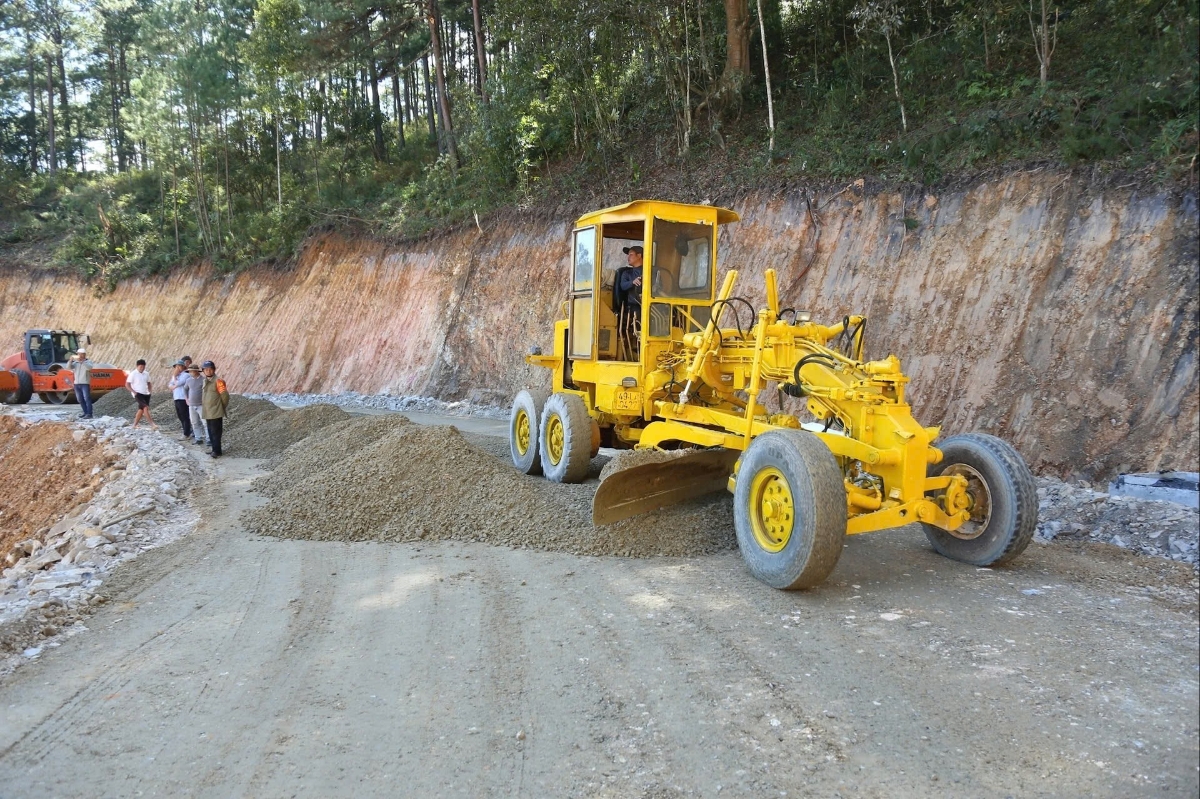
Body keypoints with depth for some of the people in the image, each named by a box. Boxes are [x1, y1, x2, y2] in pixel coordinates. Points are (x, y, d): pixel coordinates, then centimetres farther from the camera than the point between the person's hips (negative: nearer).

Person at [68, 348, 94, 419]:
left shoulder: (88, 362, 1)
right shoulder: (75, 363, 14)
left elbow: (89, 367, -20)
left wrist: (82, 361, -28)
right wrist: (71, 360, -17)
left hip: (85, 383, -6)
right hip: (77, 384, 6)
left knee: (87, 398, -10)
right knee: (80, 399, 10)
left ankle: (89, 414, -11)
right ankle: (85, 412, 20)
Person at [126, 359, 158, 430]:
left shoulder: (146, 374, 11)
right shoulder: (133, 374, -6)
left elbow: (149, 383, 24)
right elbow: (127, 384, -6)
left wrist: (150, 391, 8)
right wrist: (134, 392, -14)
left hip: (146, 394, 7)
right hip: (138, 394, -7)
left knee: (141, 409, 9)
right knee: (145, 408, -20)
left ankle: (135, 425, 20)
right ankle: (152, 424, -28)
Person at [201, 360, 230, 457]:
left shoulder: (218, 381, -13)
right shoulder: (205, 381, 12)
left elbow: (225, 395, -13)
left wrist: (222, 408, -3)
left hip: (216, 412, -8)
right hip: (207, 412, 8)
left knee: (215, 433, -6)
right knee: (211, 432, 12)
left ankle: (217, 451, -1)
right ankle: (214, 450, 20)